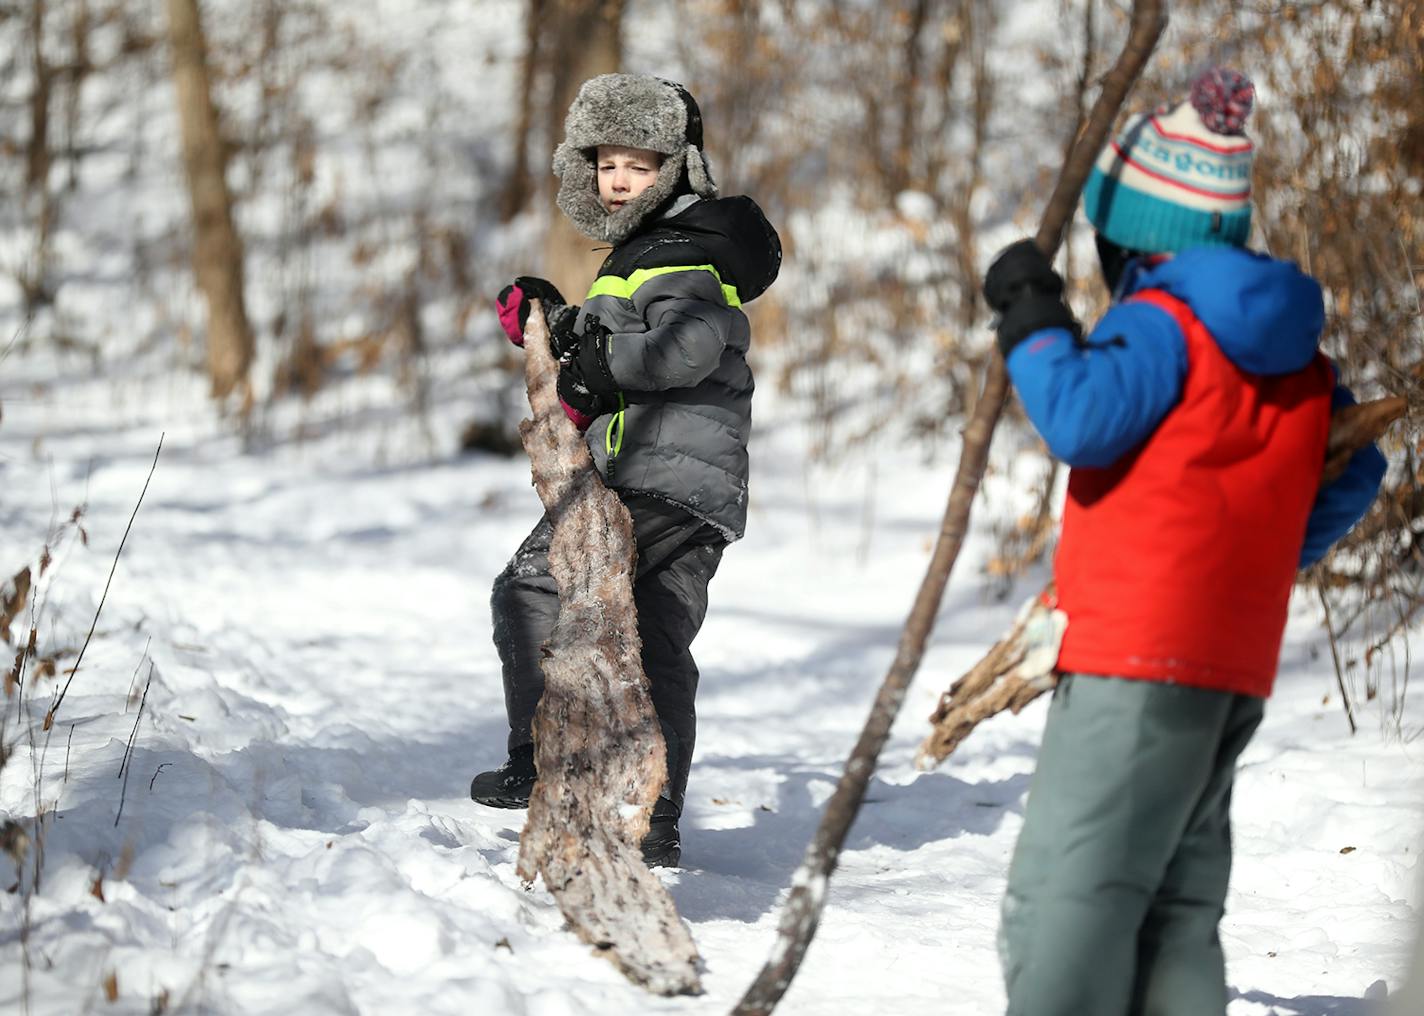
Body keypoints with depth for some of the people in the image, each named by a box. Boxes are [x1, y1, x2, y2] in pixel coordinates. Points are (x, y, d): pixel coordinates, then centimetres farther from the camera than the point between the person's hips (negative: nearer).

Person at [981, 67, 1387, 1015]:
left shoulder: (1164, 323, -11)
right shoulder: (1290, 346, 15)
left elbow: (1083, 419, -25)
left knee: (1067, 891, -12)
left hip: (1136, 654, -9)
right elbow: (1354, 474, 21)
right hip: (1237, 661, 9)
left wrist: (1034, 321, -11)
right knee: (1176, 906, 15)